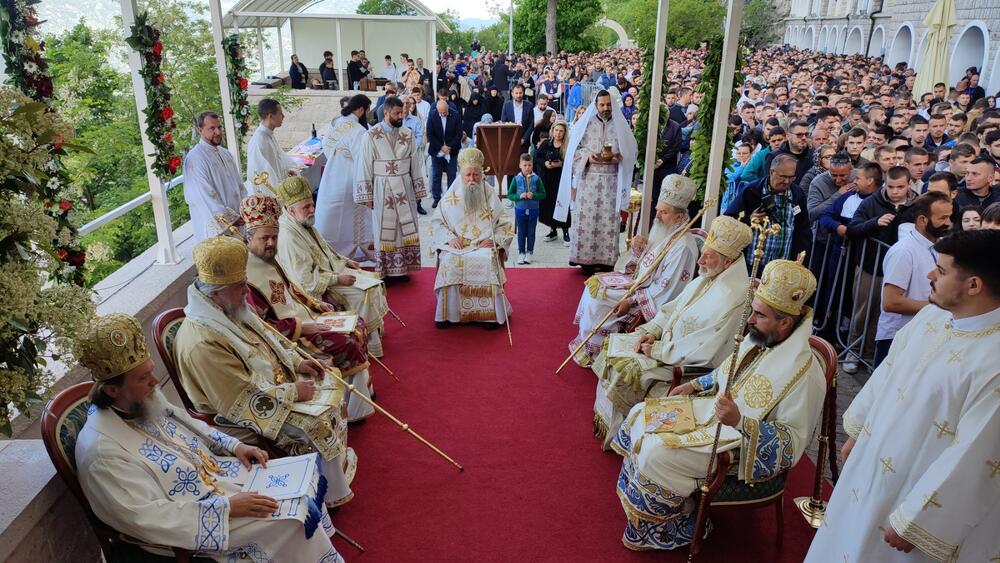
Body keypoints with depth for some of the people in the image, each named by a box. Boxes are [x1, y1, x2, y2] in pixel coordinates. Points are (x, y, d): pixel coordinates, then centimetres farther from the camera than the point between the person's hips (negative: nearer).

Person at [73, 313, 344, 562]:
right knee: (296, 518, -15)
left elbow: (189, 425, 15)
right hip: (197, 519, -8)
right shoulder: (101, 451, -26)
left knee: (306, 476, 4)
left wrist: (235, 446, 0)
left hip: (219, 470, 8)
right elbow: (147, 518, -27)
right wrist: (227, 507, -26)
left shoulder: (145, 398, -3)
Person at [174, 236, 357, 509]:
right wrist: (292, 392, -22)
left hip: (272, 383, 10)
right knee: (318, 424, -18)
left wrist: (296, 362, 2)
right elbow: (243, 400, -29)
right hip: (246, 417, -10)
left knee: (331, 387, 11)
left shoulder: (231, 309, -2)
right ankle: (332, 493, 5)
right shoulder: (202, 343, -32)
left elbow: (268, 341, 15)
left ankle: (339, 460, 27)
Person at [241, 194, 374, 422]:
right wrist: (301, 328, -23)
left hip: (304, 317, 10)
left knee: (358, 326, 5)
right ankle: (352, 410, -3)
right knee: (348, 344, -18)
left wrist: (316, 304, 9)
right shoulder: (247, 275, -23)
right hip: (290, 334, -10)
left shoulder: (270, 259, 7)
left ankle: (362, 386, 15)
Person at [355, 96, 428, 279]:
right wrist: (366, 196, -7)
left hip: (404, 188, 3)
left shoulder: (407, 134, 3)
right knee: (384, 231, 3)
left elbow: (416, 164, 9)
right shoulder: (371, 136, -7)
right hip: (382, 190, -3)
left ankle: (404, 268, 16)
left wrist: (418, 190, 7)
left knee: (406, 229, 5)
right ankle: (385, 272, 12)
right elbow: (364, 167, -5)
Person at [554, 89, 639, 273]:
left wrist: (615, 156, -13)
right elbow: (574, 149, 5)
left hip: (611, 181, 0)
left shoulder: (620, 126, 6)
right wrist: (587, 155, -14)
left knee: (609, 220, -2)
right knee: (586, 218, -3)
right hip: (588, 179, 0)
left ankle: (606, 261, 3)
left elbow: (632, 151, 5)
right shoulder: (586, 124, 5)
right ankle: (586, 259, 4)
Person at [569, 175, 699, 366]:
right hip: (639, 281, 10)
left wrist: (632, 301, -24)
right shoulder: (663, 232, 4)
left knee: (598, 298, -15)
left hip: (653, 300, -10)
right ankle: (587, 341, 14)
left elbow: (665, 290, -26)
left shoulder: (682, 246, -25)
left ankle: (592, 352, 4)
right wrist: (637, 249, -8)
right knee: (595, 283, 5)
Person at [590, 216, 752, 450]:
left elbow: (700, 351, -28)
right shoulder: (707, 279, 1)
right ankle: (605, 418, 17)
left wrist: (657, 350, -18)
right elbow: (672, 307, 11)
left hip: (688, 366, -9)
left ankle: (618, 436, 5)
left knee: (626, 373, -18)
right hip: (667, 341, 9)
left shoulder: (732, 300, -28)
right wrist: (652, 331, -5)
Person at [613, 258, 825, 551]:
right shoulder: (760, 339, -3)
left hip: (747, 445, -9)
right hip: (714, 409, 9)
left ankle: (682, 519, 6)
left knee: (657, 453, -22)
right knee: (642, 415, 4)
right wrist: (695, 385, 10)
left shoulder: (803, 372, -27)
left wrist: (740, 421, -35)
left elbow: (792, 443, -25)